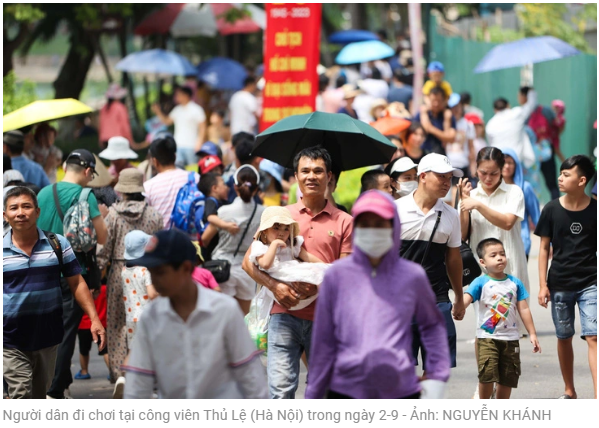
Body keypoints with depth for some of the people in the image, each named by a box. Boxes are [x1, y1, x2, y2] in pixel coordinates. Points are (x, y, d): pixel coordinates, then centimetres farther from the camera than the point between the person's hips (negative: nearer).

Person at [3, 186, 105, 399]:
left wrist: (94, 319, -5)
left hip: (48, 337, 2)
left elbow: (77, 284, 4)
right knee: (21, 396, -10)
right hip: (12, 341, -2)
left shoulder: (58, 244, 2)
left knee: (40, 395, 13)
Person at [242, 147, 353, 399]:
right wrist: (274, 286, -8)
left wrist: (320, 286, -14)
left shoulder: (343, 222, 9)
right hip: (285, 314, 0)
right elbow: (249, 261, 10)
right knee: (281, 388, -13)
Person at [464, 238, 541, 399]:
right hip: (487, 337, -4)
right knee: (487, 374, -16)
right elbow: (466, 299, -20)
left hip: (510, 338, 4)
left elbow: (523, 309, 9)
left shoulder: (515, 283, 6)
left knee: (508, 377, 8)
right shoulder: (481, 283, -5)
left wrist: (532, 334, 8)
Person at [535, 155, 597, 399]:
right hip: (560, 284, 2)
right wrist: (543, 285, -1)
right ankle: (569, 392, 28)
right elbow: (544, 248, 4)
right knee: (564, 338, 12)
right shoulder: (552, 210, -1)